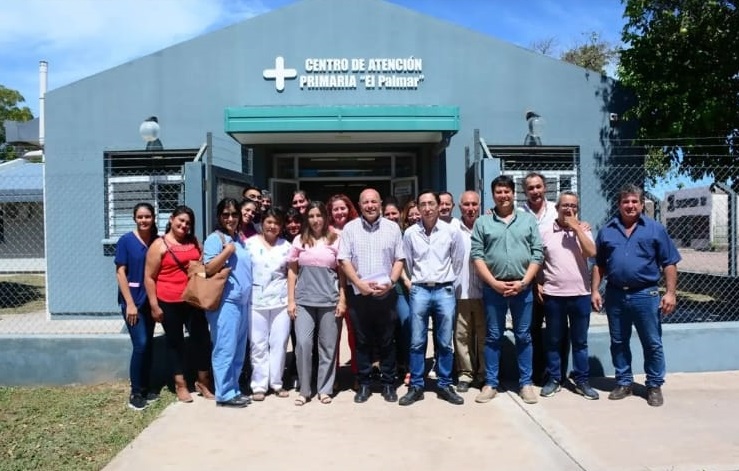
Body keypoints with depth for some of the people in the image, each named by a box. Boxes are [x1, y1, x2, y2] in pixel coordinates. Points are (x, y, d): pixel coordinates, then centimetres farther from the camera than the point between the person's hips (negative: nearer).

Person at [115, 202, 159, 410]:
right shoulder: (126, 241, -7)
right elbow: (120, 273, -9)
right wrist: (130, 303, -14)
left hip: (150, 300, 5)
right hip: (132, 300, -4)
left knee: (148, 345, 9)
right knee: (140, 344, -9)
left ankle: (145, 388, 21)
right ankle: (135, 393, 3)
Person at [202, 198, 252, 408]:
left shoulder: (239, 239, 17)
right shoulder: (215, 239, -7)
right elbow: (209, 269, -17)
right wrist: (228, 250, -17)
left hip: (242, 301, 8)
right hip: (225, 302, -8)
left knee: (239, 350, 12)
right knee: (225, 349, -4)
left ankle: (233, 389, 21)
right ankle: (224, 394, 4)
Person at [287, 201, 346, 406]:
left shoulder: (335, 241, 4)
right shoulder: (299, 241, 7)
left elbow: (341, 273, 5)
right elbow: (292, 271, 8)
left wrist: (342, 300, -2)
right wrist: (291, 300, 2)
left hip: (329, 301, 0)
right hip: (304, 301, 1)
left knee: (328, 346, 5)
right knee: (303, 343, -7)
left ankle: (324, 389, 18)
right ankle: (304, 390, 8)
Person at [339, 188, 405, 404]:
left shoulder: (392, 228, 5)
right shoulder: (350, 228, 2)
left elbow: (399, 260, 4)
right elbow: (344, 260, -1)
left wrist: (390, 282, -10)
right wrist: (360, 283, -12)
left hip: (386, 294, 0)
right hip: (358, 294, 0)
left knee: (386, 341, 8)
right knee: (362, 341, 8)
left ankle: (388, 383, 20)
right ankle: (363, 384, 19)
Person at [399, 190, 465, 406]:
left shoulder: (452, 231, -2)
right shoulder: (410, 233, 0)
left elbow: (458, 260, 9)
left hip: (444, 291, 0)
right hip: (419, 291, 0)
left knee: (445, 343, 7)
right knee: (417, 342, 4)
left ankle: (445, 385, 19)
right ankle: (416, 386, 14)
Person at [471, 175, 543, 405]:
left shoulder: (528, 220, 7)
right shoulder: (482, 222, 5)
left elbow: (537, 254, 2)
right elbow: (476, 256, -1)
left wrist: (523, 282, -8)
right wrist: (494, 283, -10)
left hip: (522, 287, 1)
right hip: (493, 288, 0)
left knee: (523, 336, 8)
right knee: (493, 337, 7)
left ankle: (526, 383, 19)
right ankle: (490, 383, 15)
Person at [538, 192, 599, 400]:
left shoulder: (582, 230, 5)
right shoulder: (544, 230, 1)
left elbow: (592, 252, -12)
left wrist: (576, 228, -12)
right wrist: (538, 284, -1)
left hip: (580, 294, 1)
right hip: (553, 294, -1)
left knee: (580, 341, 10)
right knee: (554, 340, 9)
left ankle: (581, 381, 21)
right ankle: (553, 380, 20)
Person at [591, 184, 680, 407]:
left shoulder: (655, 229, 1)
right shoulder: (607, 230, 8)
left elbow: (669, 264, 0)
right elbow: (599, 264, 11)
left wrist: (670, 292, -7)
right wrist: (595, 290, 4)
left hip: (646, 295, -2)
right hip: (615, 295, 3)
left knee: (652, 344, 5)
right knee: (618, 343, 11)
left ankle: (654, 386, 19)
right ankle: (624, 383, 24)